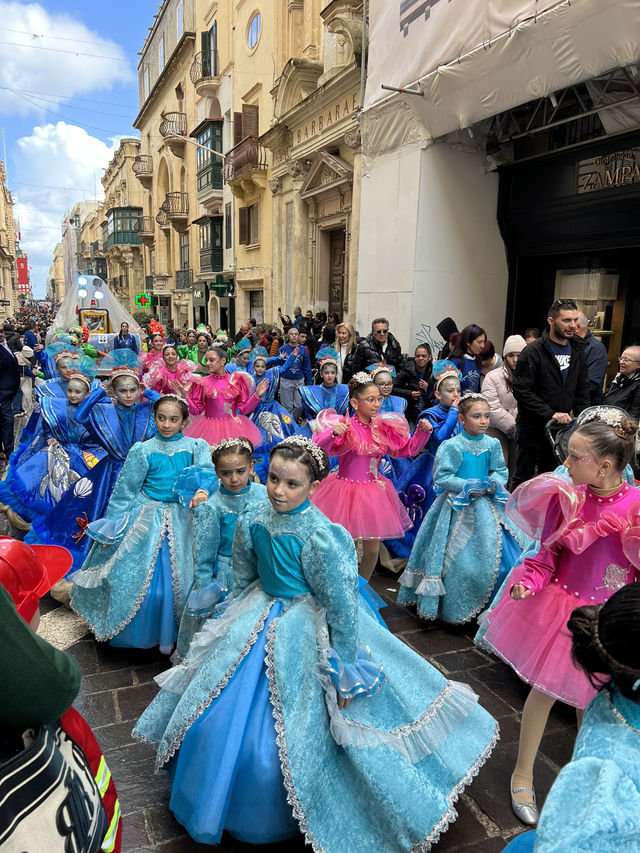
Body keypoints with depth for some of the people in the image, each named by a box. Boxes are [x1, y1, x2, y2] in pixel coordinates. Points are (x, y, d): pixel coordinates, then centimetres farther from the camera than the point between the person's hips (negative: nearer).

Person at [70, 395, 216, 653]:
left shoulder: (196, 446, 1)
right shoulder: (143, 450, 0)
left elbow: (206, 470, -16)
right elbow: (125, 489, 3)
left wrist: (202, 490, -38)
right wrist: (112, 526, 1)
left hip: (181, 521, 0)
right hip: (144, 520, 0)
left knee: (179, 579, 3)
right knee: (134, 575, 3)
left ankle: (174, 634, 25)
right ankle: (136, 633, 26)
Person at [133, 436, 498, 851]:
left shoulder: (321, 536, -26)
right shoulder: (254, 519, -9)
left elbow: (342, 605, -20)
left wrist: (344, 669, -15)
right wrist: (240, 619, 17)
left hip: (306, 633, -6)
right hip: (257, 624, 6)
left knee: (293, 734, 5)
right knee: (218, 717, 17)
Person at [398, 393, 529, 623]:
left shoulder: (492, 444, 2)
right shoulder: (452, 446, -12)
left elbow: (501, 471, 9)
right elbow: (441, 477, -13)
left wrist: (494, 483, -13)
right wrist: (467, 486, -20)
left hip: (486, 504, 5)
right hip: (459, 508, -5)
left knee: (495, 550, 5)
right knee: (459, 557, -3)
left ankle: (492, 604, 24)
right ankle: (454, 608, 14)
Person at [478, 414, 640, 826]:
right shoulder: (566, 497, -11)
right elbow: (548, 553, -5)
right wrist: (529, 581, -20)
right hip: (560, 606, 0)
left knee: (593, 699, 18)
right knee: (545, 690, 10)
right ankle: (523, 774, 33)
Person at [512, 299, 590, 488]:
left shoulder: (577, 350, 7)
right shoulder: (533, 351, -14)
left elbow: (582, 389, 13)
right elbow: (521, 391, -19)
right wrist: (551, 414, -23)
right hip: (532, 427, -5)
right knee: (523, 477, 6)